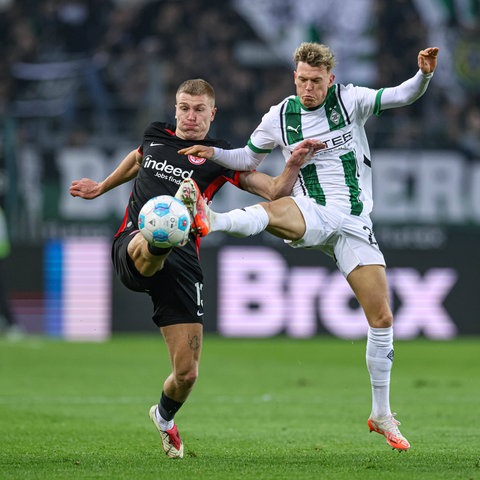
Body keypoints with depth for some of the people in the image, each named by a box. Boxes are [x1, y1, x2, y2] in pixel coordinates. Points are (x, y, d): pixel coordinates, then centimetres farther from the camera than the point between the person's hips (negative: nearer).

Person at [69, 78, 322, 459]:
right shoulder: (154, 136, 17)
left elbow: (275, 191, 3)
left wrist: (294, 164, -15)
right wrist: (102, 187, 54)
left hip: (182, 262, -1)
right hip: (133, 248, 1)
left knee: (187, 373, 0)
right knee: (149, 250, -42)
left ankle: (164, 416, 30)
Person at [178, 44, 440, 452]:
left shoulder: (350, 100, 2)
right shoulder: (280, 117, 4)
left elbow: (404, 96, -4)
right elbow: (249, 159, 18)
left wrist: (424, 74, -24)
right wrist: (214, 153, 1)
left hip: (354, 223, 1)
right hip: (313, 215, -1)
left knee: (382, 318, -2)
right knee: (273, 210, -39)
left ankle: (382, 415, 9)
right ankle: (211, 221, -69)